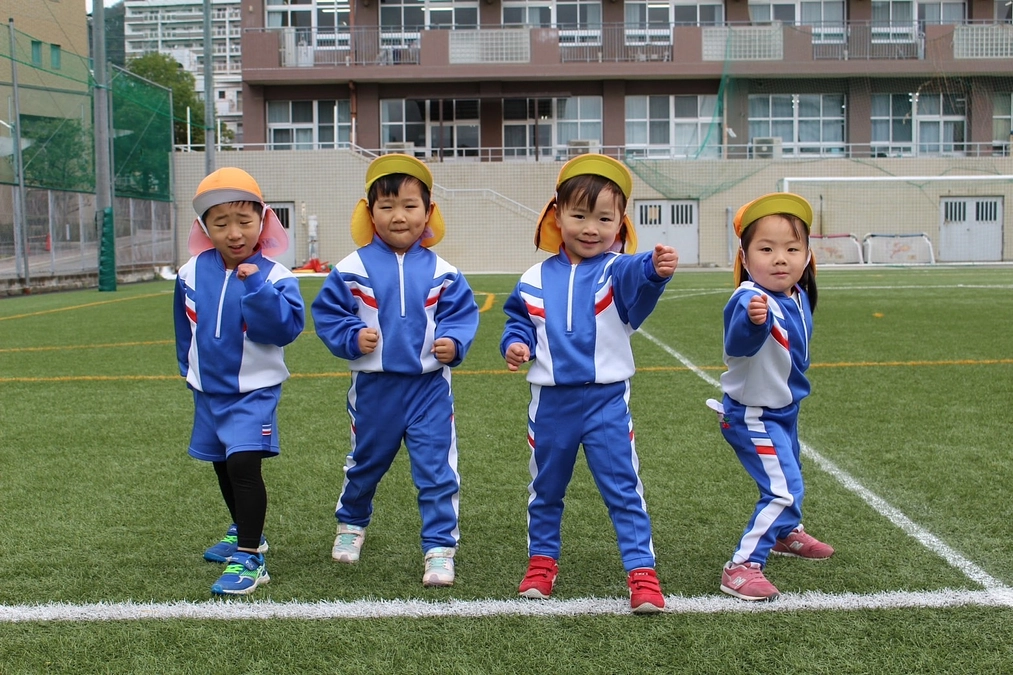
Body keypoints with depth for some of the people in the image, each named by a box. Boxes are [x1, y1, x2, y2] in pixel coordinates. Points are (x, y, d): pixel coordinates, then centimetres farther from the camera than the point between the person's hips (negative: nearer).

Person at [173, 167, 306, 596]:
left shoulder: (274, 277, -17)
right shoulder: (192, 274, -4)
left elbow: (286, 327, -29)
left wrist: (257, 285, -35)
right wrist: (189, 369, 16)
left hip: (254, 391, -6)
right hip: (208, 391, 6)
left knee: (243, 463, -19)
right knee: (223, 465, 21)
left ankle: (250, 558, -10)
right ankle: (243, 533, 43)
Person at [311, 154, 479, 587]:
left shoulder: (441, 273, -4)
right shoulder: (352, 269, -5)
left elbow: (462, 314, 1)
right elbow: (327, 313, 0)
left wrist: (453, 343, -17)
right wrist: (352, 338, -16)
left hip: (428, 385, 0)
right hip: (374, 386, 1)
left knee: (437, 471, -3)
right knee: (365, 463, 20)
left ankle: (440, 548, 6)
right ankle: (351, 524, 45)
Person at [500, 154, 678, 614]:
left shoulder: (615, 271, -10)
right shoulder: (537, 279, 1)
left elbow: (637, 275, -34)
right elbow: (519, 319, 13)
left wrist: (655, 269, -57)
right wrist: (515, 344, -9)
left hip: (606, 400, -3)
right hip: (551, 400, 3)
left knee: (623, 490, 0)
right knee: (545, 489, 18)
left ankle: (642, 571, 8)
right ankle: (542, 561, 35)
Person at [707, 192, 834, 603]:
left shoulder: (797, 296, -5)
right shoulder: (750, 299, -33)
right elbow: (738, 344, -54)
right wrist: (753, 321, -70)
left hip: (784, 409, 9)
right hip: (753, 415, -9)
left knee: (788, 479, 29)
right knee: (783, 490, -16)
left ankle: (786, 533, 55)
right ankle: (742, 566, -7)